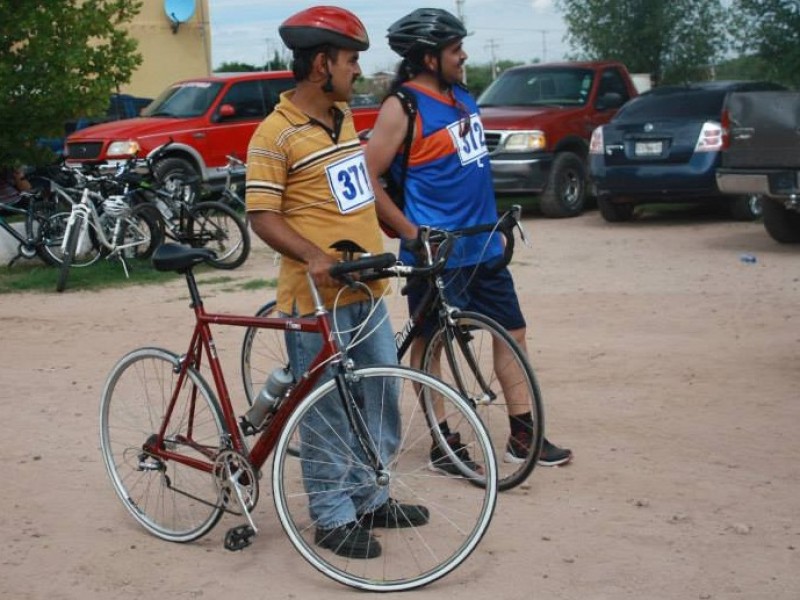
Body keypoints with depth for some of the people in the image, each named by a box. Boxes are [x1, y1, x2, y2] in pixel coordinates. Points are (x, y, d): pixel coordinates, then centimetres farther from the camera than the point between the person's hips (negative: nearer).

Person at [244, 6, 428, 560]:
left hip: (367, 290, 8)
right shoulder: (275, 134, -14)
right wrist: (314, 256, -30)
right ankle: (334, 519, 15)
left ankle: (372, 499, 31)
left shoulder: (345, 115, 11)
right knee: (328, 413, 2)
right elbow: (263, 217, -17)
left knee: (381, 400, 16)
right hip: (318, 298, -8)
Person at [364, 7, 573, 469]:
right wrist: (412, 233, -16)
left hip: (482, 247, 8)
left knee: (513, 331, 10)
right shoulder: (403, 107, -13)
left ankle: (523, 436, 20)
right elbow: (368, 178, -16)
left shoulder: (461, 95, 10)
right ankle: (443, 443, 15)